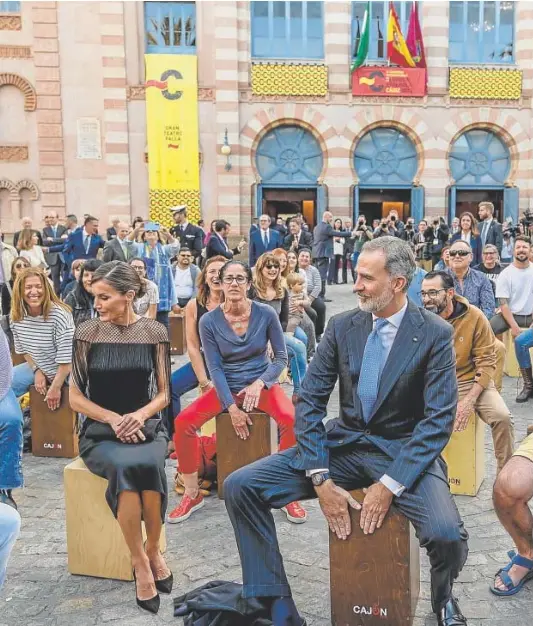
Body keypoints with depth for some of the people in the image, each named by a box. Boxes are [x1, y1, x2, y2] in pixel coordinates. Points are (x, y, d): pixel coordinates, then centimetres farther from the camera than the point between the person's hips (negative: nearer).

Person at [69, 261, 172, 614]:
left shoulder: (154, 332, 1)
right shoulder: (88, 333, -2)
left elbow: (163, 394, 5)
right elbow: (75, 397, 1)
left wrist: (139, 415, -15)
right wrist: (114, 419, -13)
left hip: (146, 426, 1)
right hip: (101, 431, -1)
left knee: (147, 464, -33)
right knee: (126, 466, -34)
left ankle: (153, 551, -9)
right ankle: (141, 562, -17)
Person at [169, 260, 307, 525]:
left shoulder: (266, 314, -10)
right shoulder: (209, 320, -9)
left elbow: (281, 357, -3)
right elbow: (215, 368, -8)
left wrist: (259, 383, -19)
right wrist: (232, 407, -16)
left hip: (261, 383, -1)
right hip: (227, 387, 1)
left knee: (291, 420, -30)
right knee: (182, 422, -20)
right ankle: (192, 494, 0)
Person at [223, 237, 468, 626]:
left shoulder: (435, 334, -9)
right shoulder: (341, 326, 0)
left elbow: (439, 419, -13)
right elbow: (310, 402, -2)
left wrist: (389, 484, -23)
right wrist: (321, 480, -13)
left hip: (403, 452, -3)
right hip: (344, 445, 3)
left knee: (447, 535, -31)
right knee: (239, 486, -11)